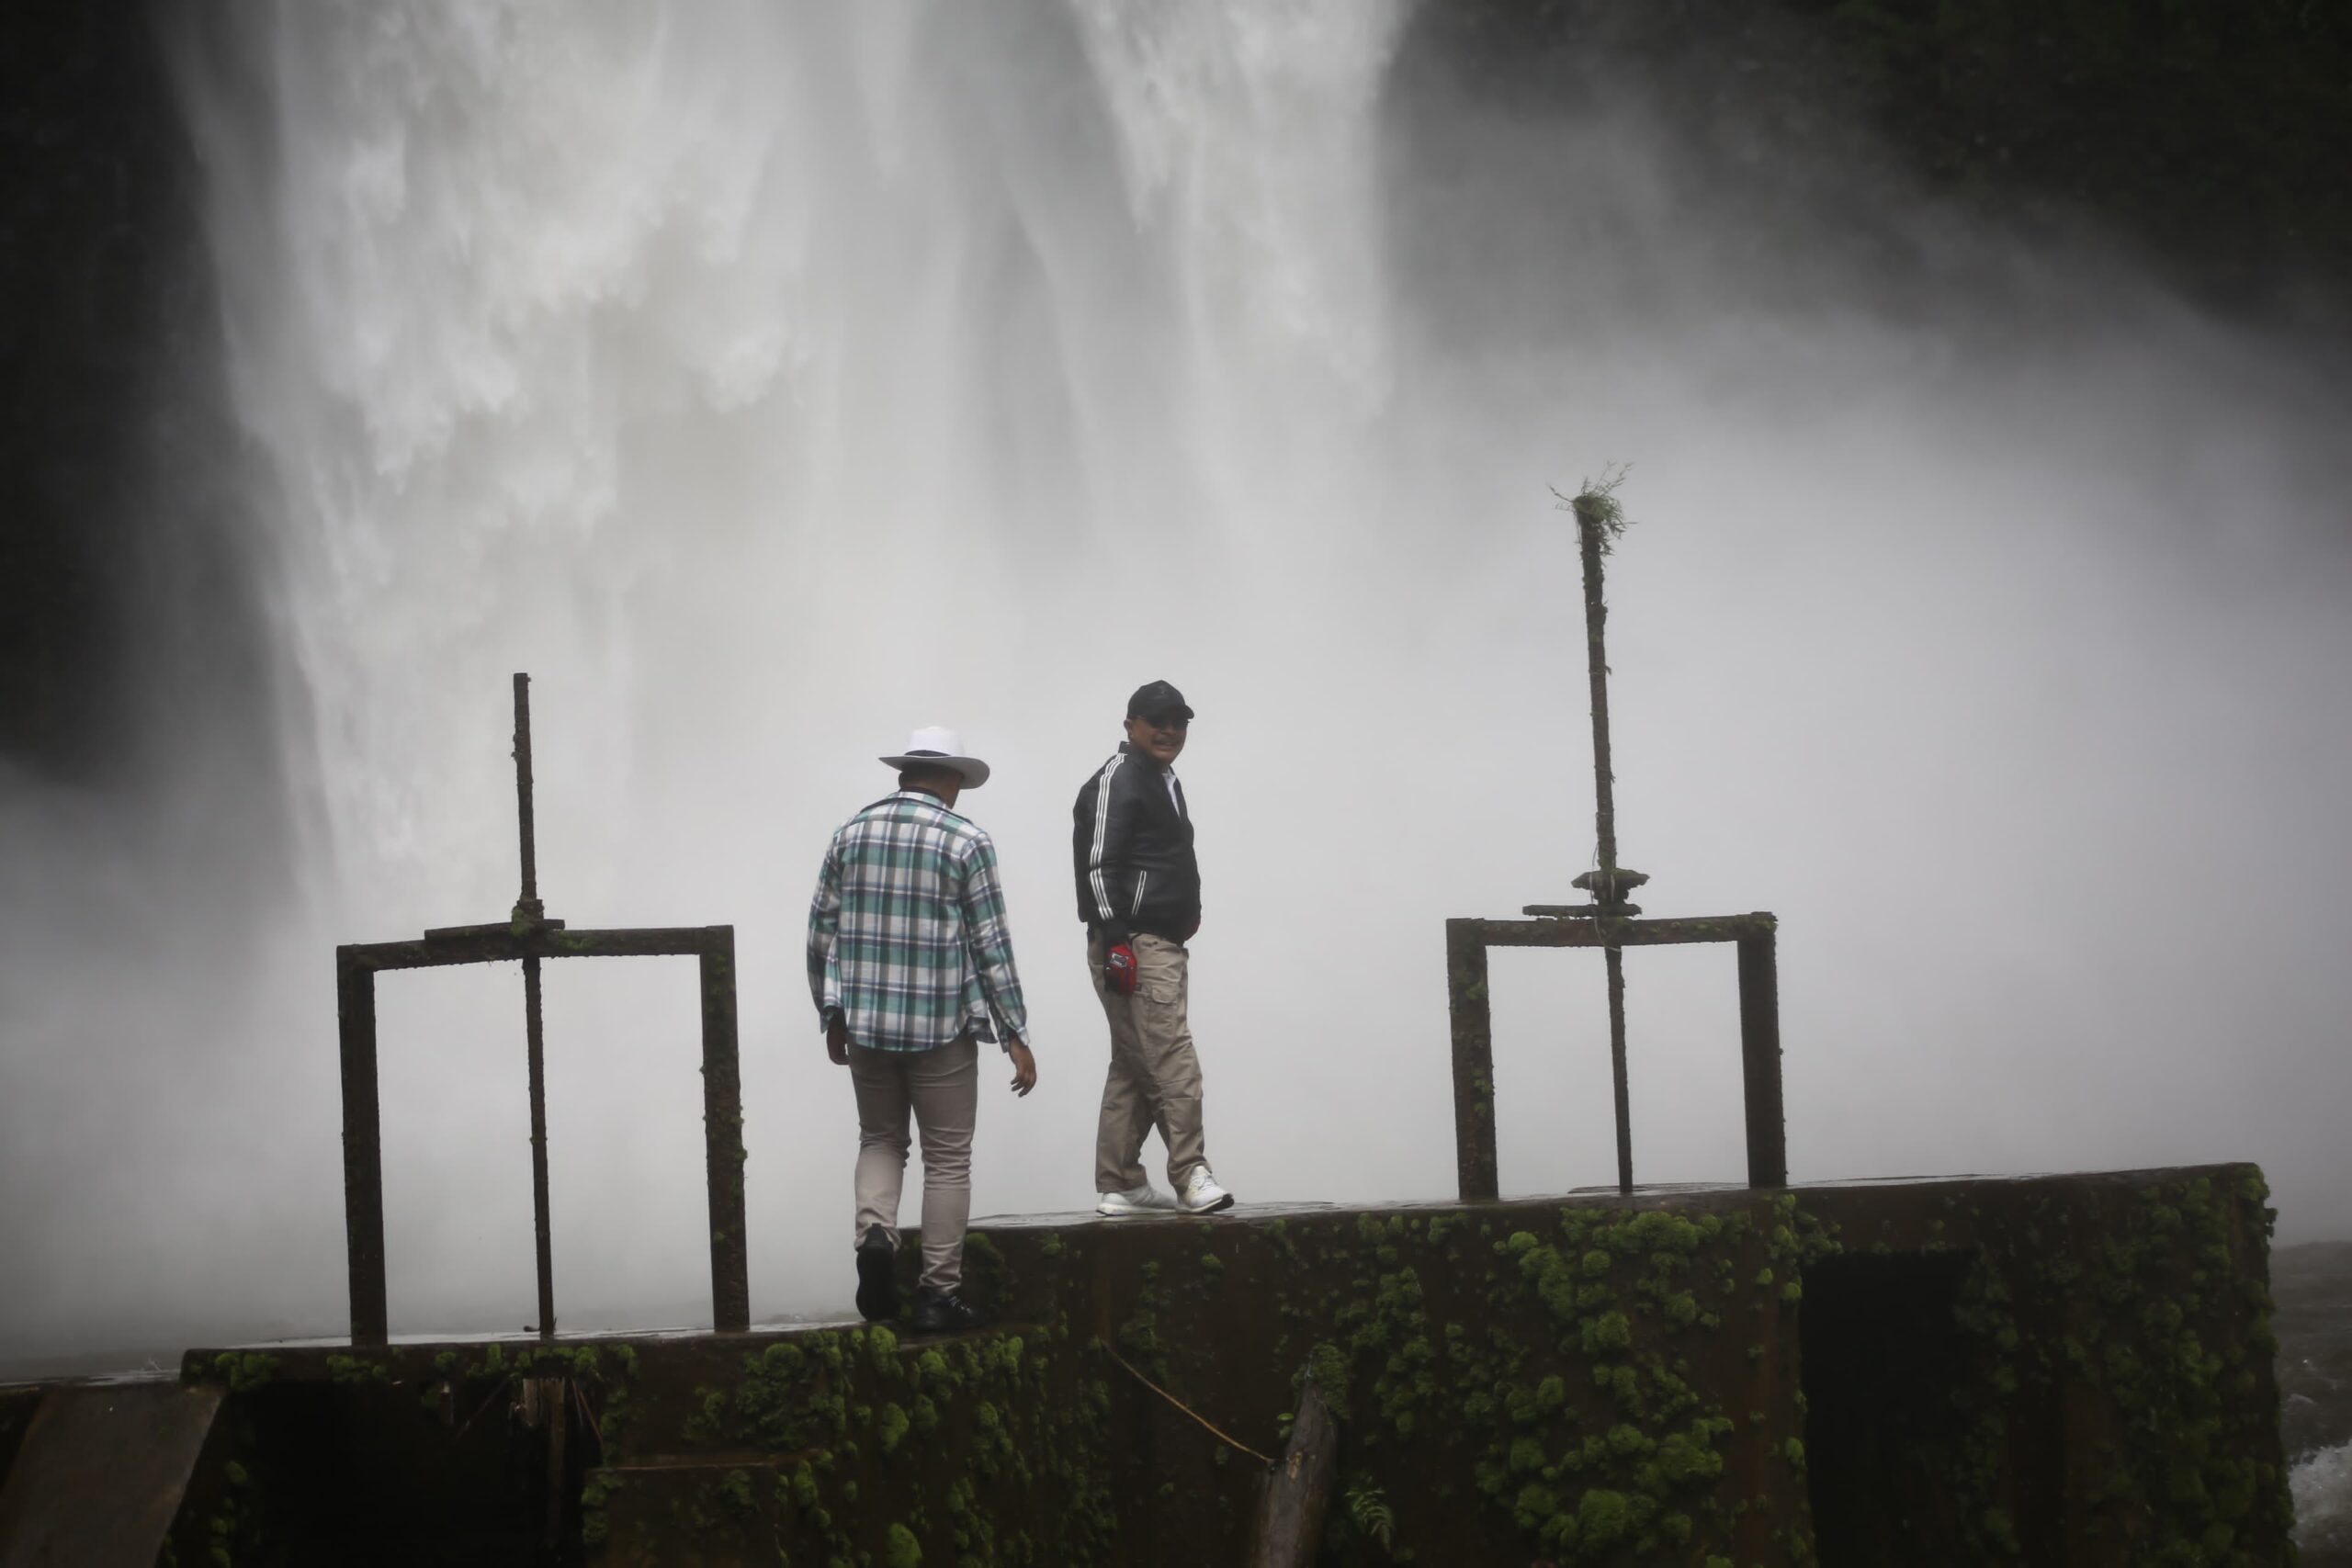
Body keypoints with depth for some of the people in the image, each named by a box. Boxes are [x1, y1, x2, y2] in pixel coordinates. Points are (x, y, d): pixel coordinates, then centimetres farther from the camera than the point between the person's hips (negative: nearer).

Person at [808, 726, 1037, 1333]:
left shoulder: (851, 833, 5)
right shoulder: (965, 842, -6)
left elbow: (821, 934, 7)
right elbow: (991, 945, -7)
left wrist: (833, 1016, 18)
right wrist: (1015, 1036, -3)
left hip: (864, 1024, 3)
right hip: (941, 1026, -3)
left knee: (880, 1140, 19)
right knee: (947, 1158, 6)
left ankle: (875, 1233, -7)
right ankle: (939, 1292, 6)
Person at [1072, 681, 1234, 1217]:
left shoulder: (1164, 781, 21)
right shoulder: (1117, 780, -9)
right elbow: (1099, 865, -17)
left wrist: (1188, 911, 21)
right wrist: (1115, 942, -22)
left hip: (1163, 946, 10)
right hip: (1134, 946, -10)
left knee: (1133, 1069, 11)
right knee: (1173, 1063, -15)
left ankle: (1119, 1186, 15)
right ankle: (1191, 1176, -17)